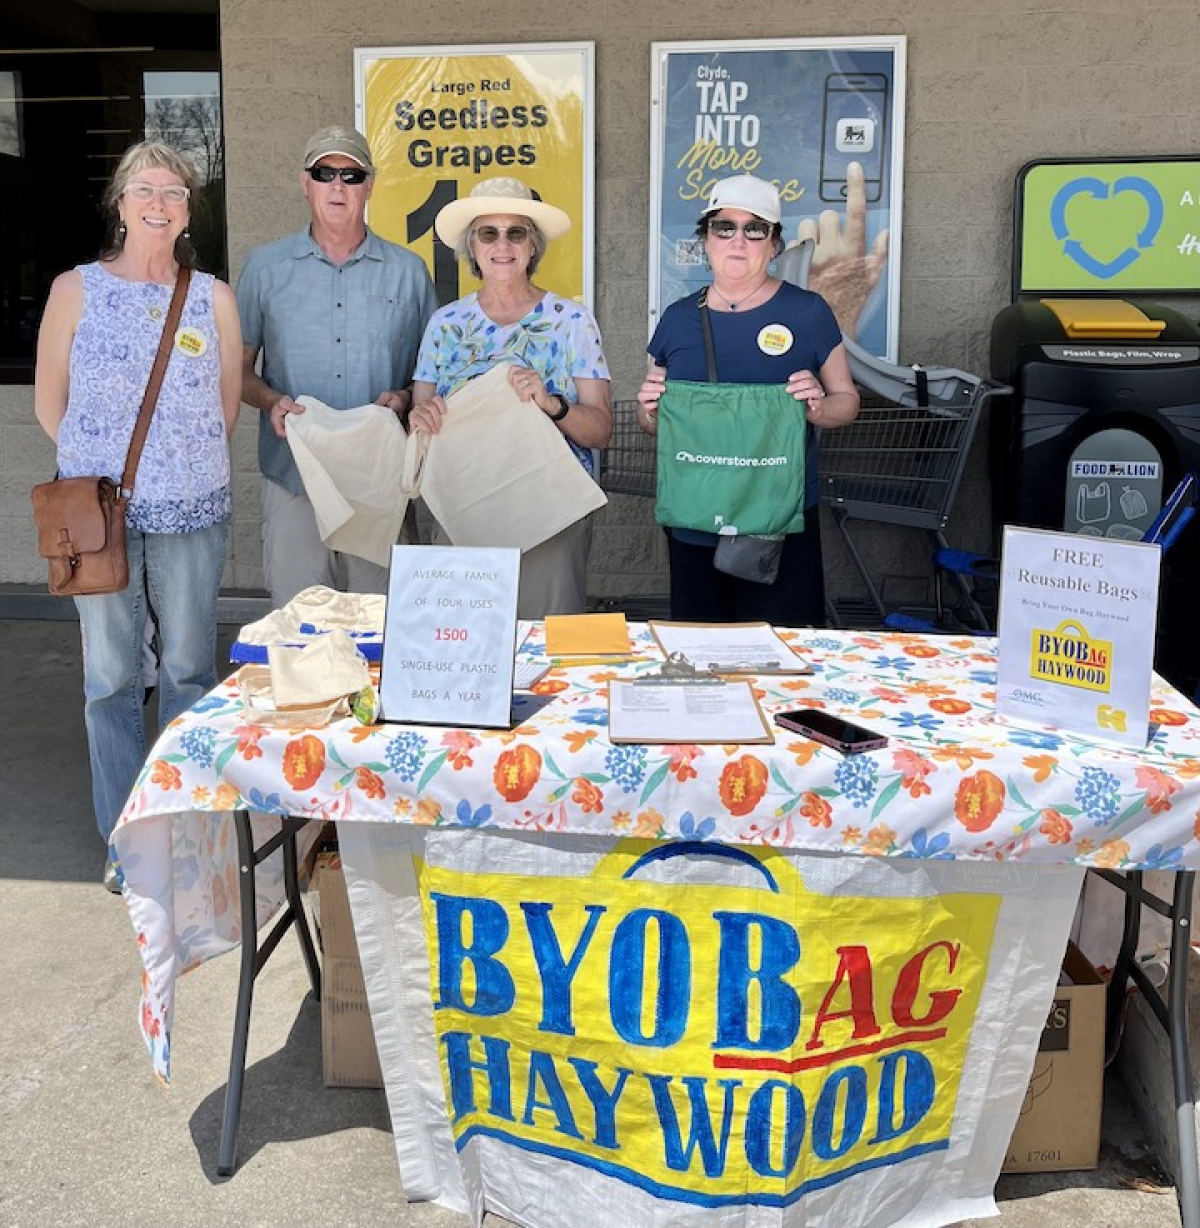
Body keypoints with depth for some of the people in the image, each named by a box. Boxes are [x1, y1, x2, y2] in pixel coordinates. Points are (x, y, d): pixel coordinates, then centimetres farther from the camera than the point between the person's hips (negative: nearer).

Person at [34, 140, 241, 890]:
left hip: (191, 512, 1)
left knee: (191, 670, 6)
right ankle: (126, 836, 18)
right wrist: (104, 460, 7)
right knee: (111, 675, 5)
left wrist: (187, 461, 7)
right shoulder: (76, 289, 3)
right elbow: (50, 404, 6)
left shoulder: (213, 297, 6)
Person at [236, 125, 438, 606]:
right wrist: (271, 401, -9)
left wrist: (403, 398, -8)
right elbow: (237, 367, 11)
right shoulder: (264, 268, 9)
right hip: (293, 477, 0)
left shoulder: (408, 272, 9)